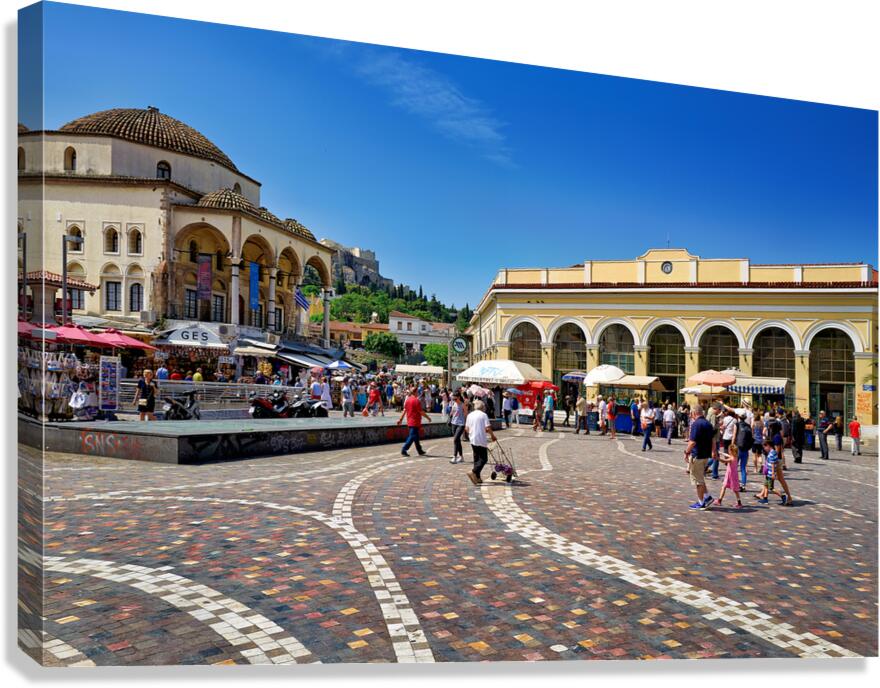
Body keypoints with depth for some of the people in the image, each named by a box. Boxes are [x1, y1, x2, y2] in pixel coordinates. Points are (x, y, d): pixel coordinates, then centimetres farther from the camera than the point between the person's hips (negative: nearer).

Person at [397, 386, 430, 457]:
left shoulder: (407, 400, 7)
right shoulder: (416, 401, -15)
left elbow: (404, 410, 10)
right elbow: (421, 412, -14)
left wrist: (400, 419, 15)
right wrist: (428, 417, -2)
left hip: (409, 421, 8)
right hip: (415, 422, -8)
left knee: (416, 436, 16)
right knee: (412, 436, -5)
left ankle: (420, 451, 24)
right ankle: (404, 450, -11)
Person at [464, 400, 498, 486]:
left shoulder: (470, 415, 9)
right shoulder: (483, 415, -7)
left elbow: (466, 428, 10)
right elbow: (488, 428, -13)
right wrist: (493, 436, 1)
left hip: (472, 440, 6)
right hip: (481, 440, -6)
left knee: (476, 458, 15)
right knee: (483, 458, -2)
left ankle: (477, 477, 14)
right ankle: (473, 472, -21)